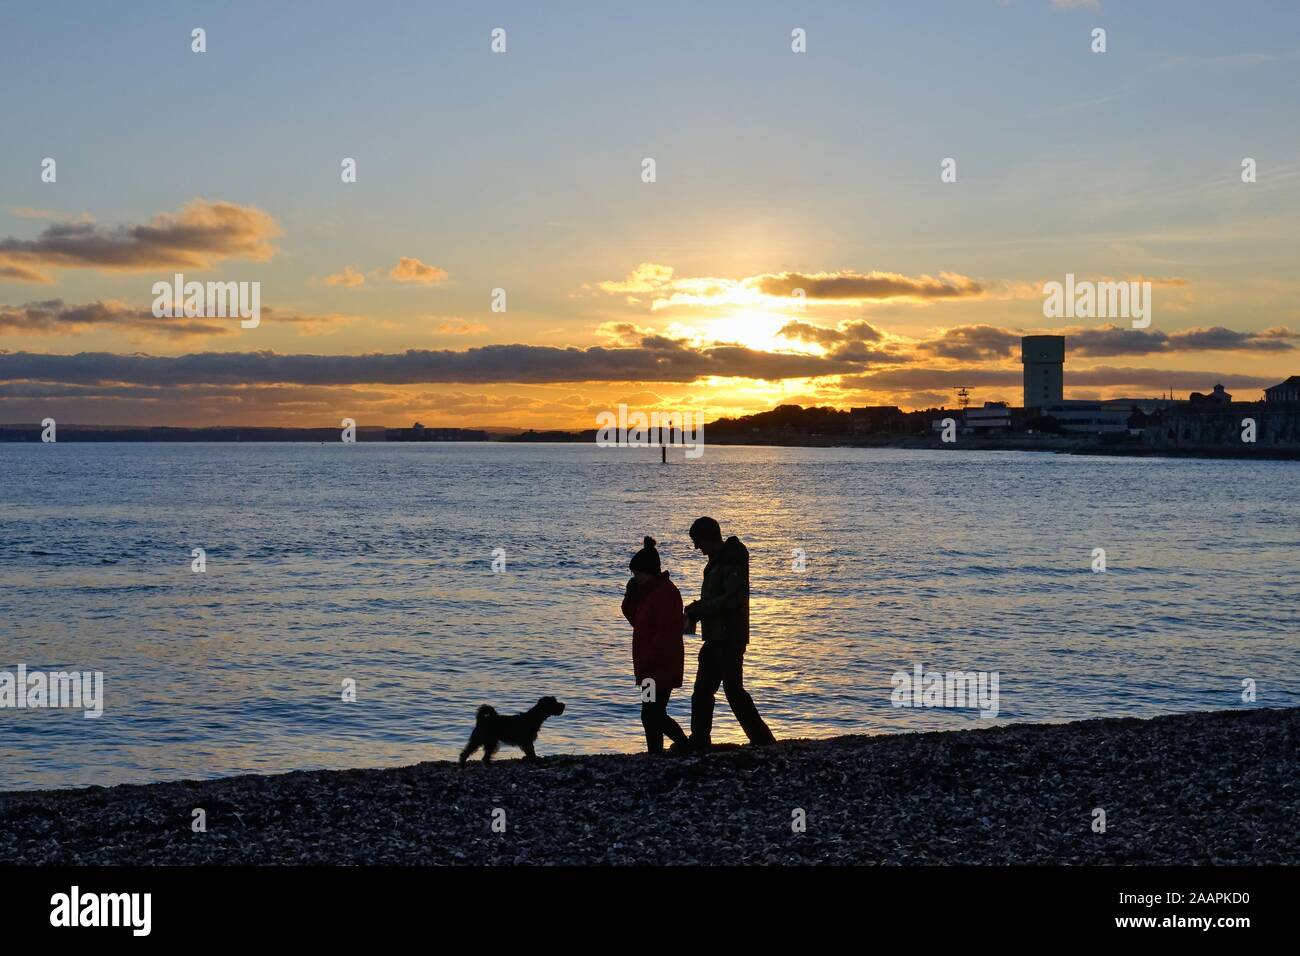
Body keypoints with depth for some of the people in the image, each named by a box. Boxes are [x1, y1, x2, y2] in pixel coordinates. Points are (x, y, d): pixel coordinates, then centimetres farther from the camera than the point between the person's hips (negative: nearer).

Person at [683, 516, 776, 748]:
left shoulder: (731, 561, -15)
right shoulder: (718, 560, 16)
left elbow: (731, 598, -24)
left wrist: (695, 611, -19)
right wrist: (693, 612, 7)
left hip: (729, 638, -10)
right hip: (716, 638, 10)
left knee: (733, 689, -8)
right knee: (702, 690, 11)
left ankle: (762, 739, -3)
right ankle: (698, 742, 15)